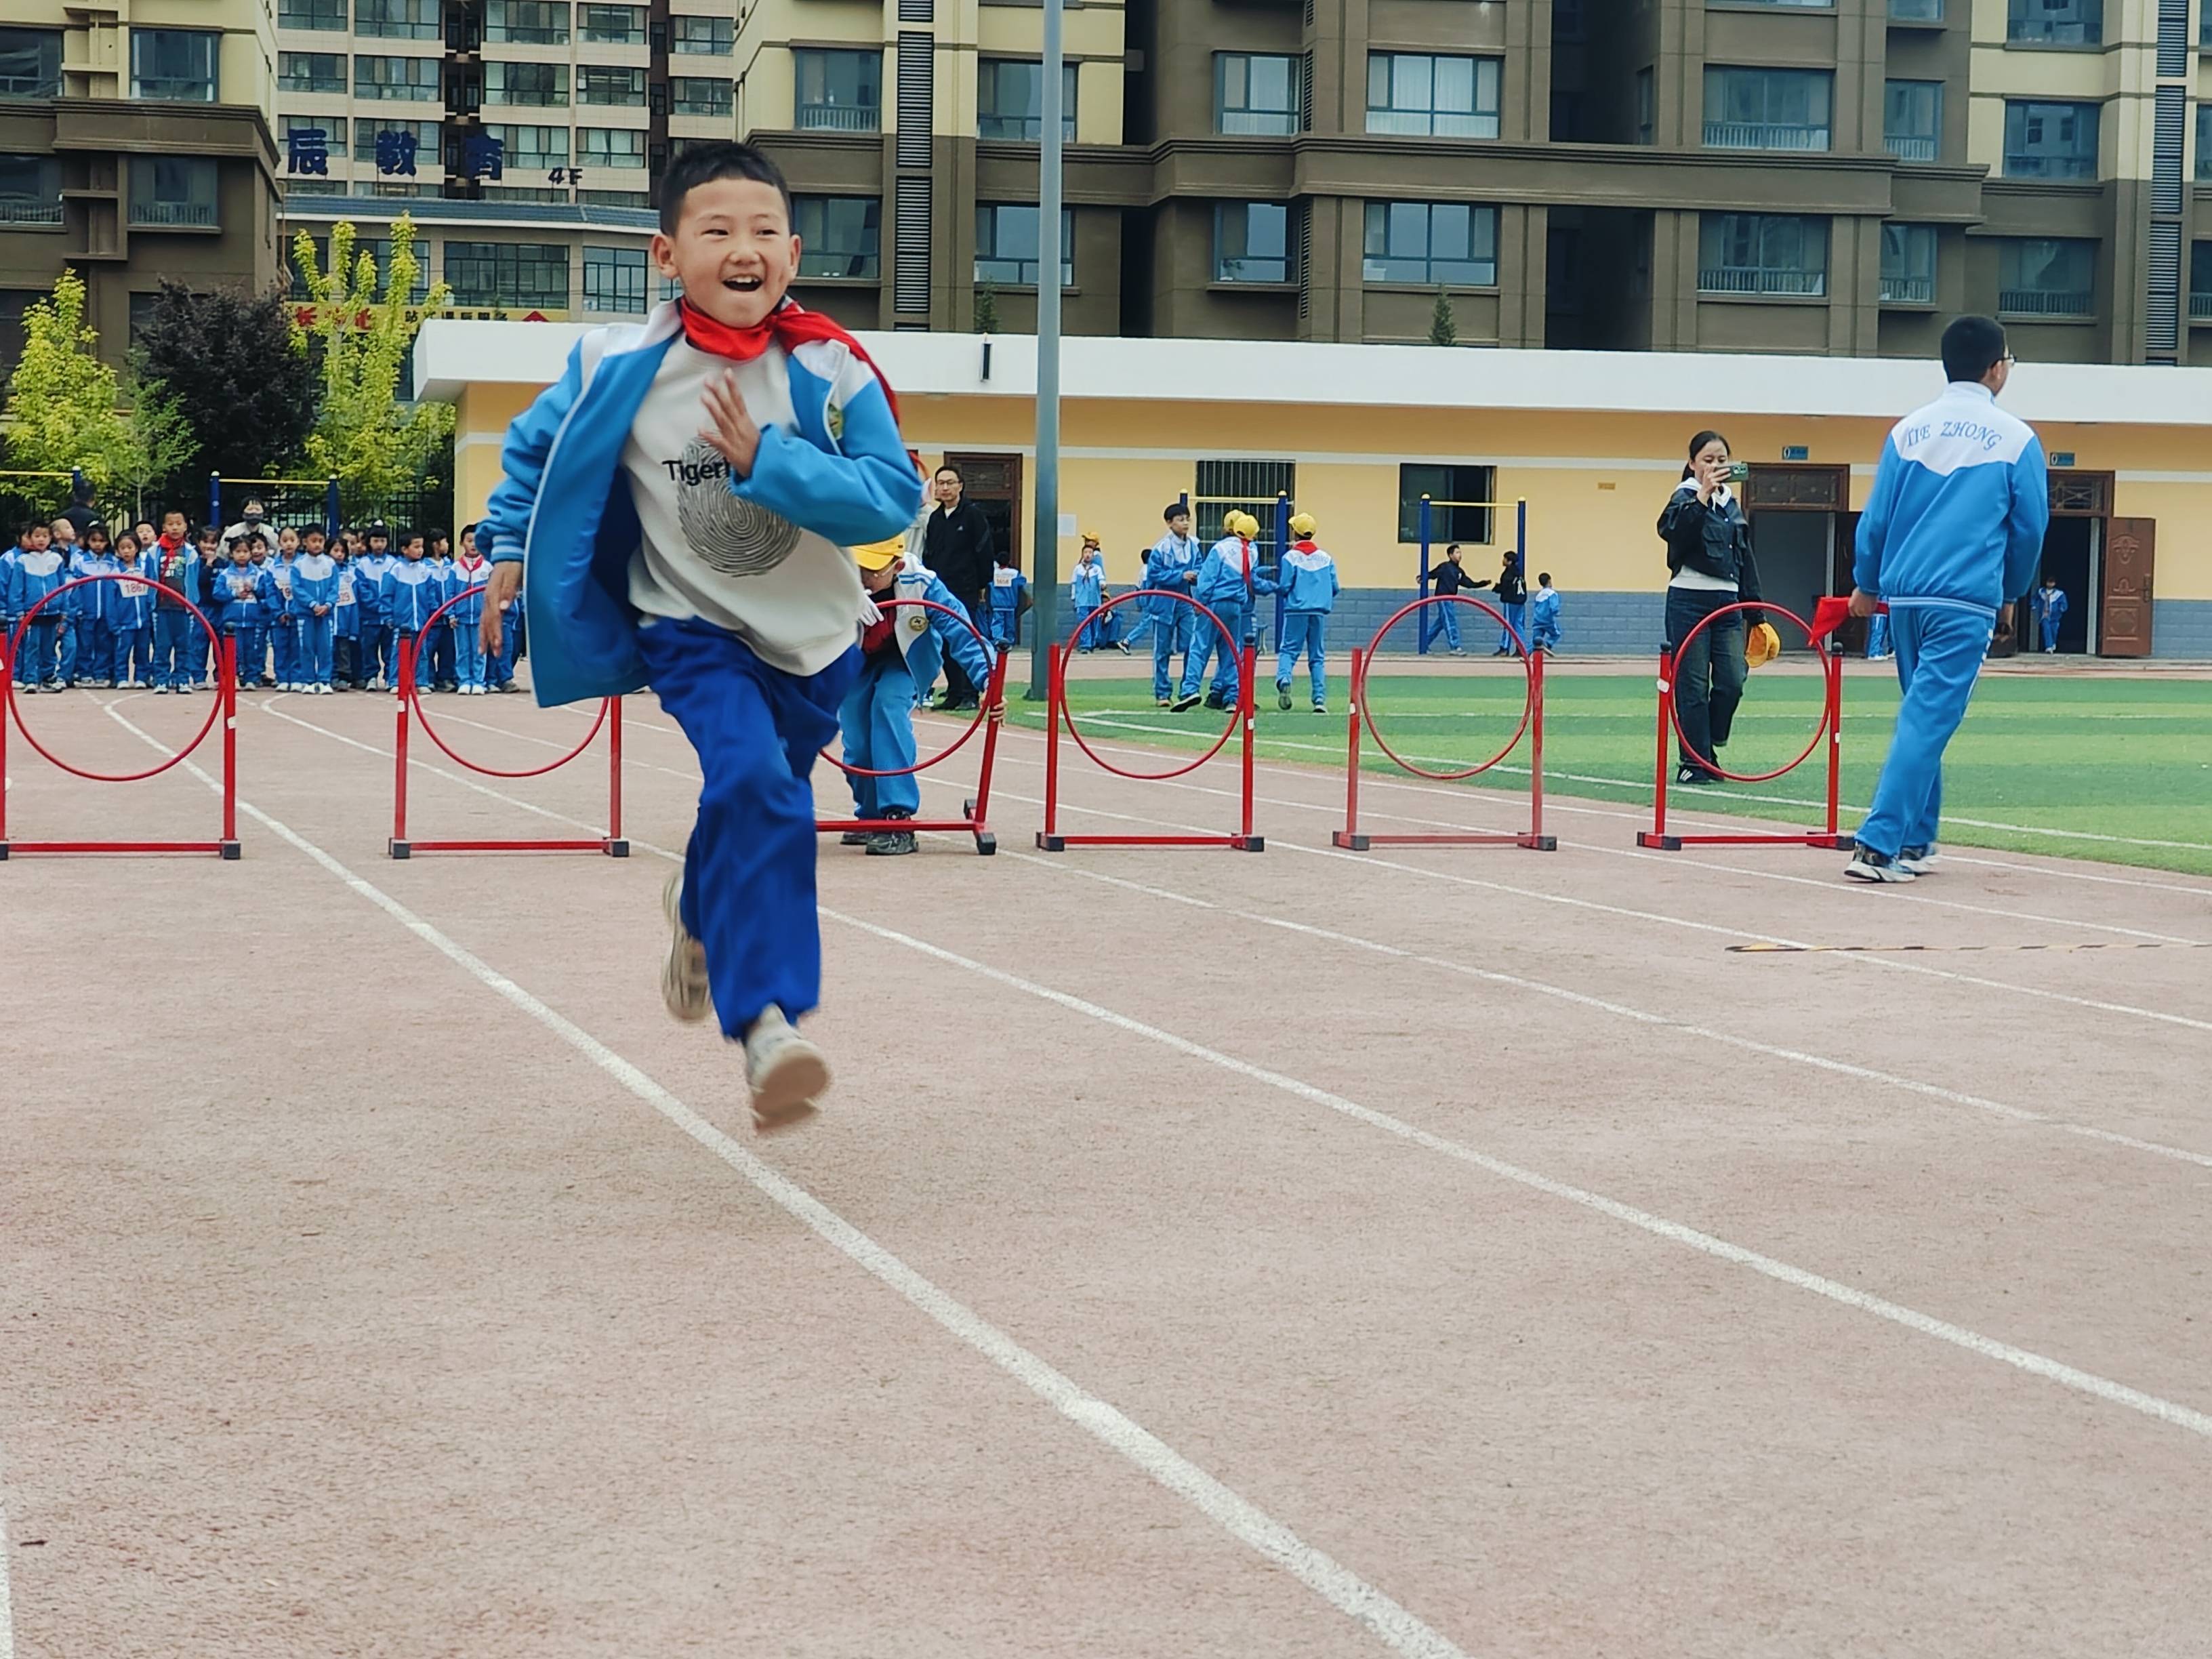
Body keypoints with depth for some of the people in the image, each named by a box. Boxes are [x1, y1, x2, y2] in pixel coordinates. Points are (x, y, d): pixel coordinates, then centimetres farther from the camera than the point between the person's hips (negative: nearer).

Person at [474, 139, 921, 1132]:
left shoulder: (831, 369, -15)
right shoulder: (620, 371, -13)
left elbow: (896, 497, -23)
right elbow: (534, 444, 7)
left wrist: (765, 458, -30)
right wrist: (512, 545, 3)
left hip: (816, 638, 3)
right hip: (695, 630, -3)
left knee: (757, 807, 21)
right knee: (754, 786, -28)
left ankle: (702, 915, 55)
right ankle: (766, 1023, -31)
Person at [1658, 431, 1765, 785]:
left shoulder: (1731, 504, 16)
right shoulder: (1686, 497, -3)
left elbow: (1745, 558, 19)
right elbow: (1671, 529, -25)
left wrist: (1754, 613, 17)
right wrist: (1702, 496, -33)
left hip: (1726, 602, 6)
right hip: (1689, 600, -6)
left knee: (1732, 682, -4)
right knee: (1693, 686, -3)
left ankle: (1704, 751, 14)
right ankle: (1694, 763, 3)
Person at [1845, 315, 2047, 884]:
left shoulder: (1907, 432, 7)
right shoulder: (2016, 439, -1)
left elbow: (1875, 517, 8)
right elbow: (2030, 528, 4)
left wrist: (1866, 584, 21)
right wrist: (2010, 594, 19)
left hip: (1904, 597, 5)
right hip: (1966, 602, -5)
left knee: (1924, 716, 17)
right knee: (1927, 720, -7)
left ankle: (1916, 841, 20)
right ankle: (1879, 845, -15)